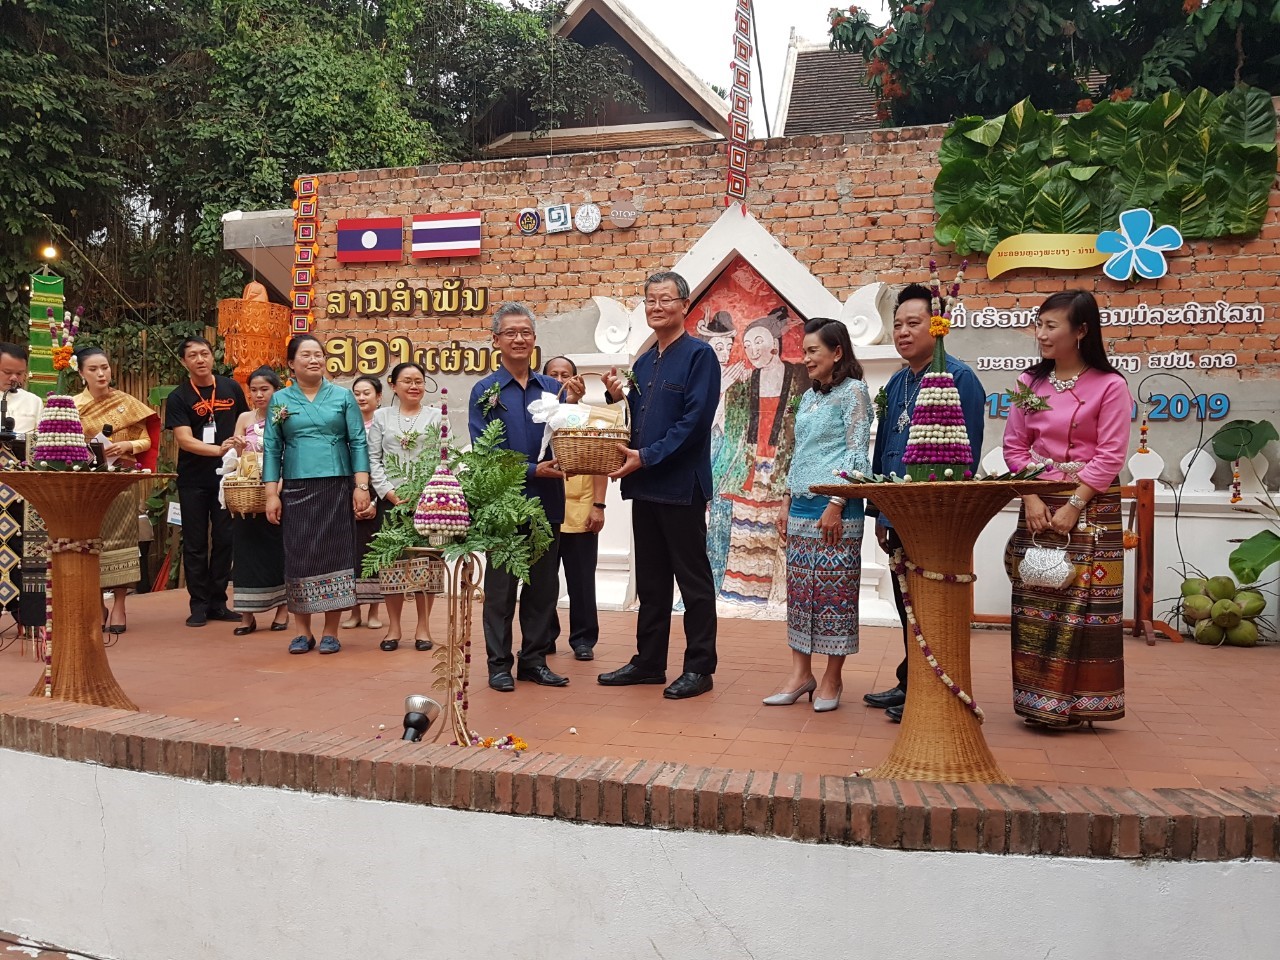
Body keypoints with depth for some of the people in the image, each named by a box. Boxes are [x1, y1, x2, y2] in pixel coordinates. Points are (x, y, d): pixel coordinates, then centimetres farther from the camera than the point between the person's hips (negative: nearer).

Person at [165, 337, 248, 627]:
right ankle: (199, 604, 12)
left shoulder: (231, 388, 5)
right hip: (193, 480, -2)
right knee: (195, 543, 4)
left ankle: (218, 601, 16)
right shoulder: (178, 398, -3)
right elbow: (184, 440, -14)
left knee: (225, 540, 5)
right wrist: (218, 450, -28)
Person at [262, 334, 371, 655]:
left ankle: (331, 631, 9)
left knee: (334, 555, 0)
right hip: (296, 490, 1)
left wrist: (362, 487, -5)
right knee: (299, 556, 3)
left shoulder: (343, 397, 6)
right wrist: (271, 494, 0)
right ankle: (303, 631, 13)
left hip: (336, 488, -1)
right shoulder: (280, 400, 8)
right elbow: (272, 448, 6)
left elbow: (358, 443, 3)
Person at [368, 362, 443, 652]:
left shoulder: (436, 416, 8)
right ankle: (393, 626, 12)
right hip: (390, 498, 1)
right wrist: (389, 492, -8)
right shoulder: (382, 416, 9)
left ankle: (423, 626, 10)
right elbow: (373, 459, 5)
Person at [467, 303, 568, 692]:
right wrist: (532, 471, -18)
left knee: (544, 585, 10)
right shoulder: (485, 392, -1)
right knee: (501, 586, 6)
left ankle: (534, 659, 23)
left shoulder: (553, 388, 8)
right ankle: (499, 664, 17)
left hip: (547, 502, 4)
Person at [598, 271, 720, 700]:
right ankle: (649, 661, 24)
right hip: (644, 486, 8)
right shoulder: (642, 362, 16)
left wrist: (648, 456, -19)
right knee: (650, 580, 14)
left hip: (681, 485, -8)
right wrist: (616, 398, 0)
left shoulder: (699, 355, -7)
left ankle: (699, 668, 11)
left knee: (693, 580, 2)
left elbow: (695, 421, -17)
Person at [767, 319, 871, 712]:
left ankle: (832, 679, 8)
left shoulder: (853, 391, -4)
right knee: (799, 589, 7)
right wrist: (786, 503, 15)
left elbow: (858, 453, -11)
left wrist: (836, 505, -17)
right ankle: (800, 672, 14)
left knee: (835, 590, -2)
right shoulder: (808, 397, 17)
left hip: (836, 506, -7)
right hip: (801, 506, 8)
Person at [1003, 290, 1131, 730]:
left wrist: (1074, 505, -15)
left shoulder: (1109, 385, -5)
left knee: (1085, 605, -2)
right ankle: (1039, 703, 14)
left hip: (1091, 509, -4)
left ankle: (1078, 703, 10)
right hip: (1038, 506, 4)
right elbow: (1015, 446, 6)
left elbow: (1110, 456, -8)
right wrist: (1031, 499, -6)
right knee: (1034, 606, 4)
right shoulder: (1030, 382, 8)